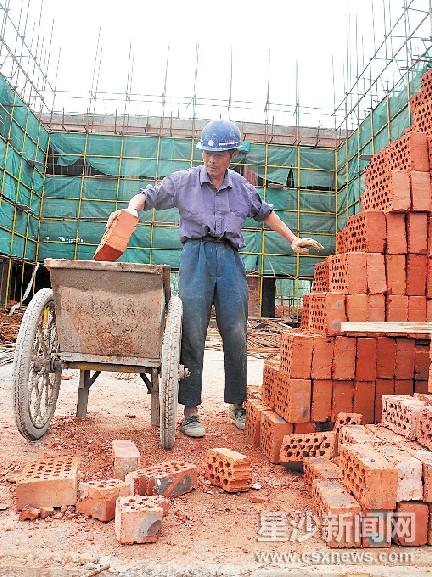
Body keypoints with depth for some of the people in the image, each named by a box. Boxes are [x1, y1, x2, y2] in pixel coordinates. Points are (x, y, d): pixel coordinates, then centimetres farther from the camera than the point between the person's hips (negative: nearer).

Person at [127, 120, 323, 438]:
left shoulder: (242, 186, 16)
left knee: (236, 335, 1)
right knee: (193, 335, -5)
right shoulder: (184, 180, 9)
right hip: (196, 255, -2)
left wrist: (293, 239, 24)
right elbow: (148, 195, 12)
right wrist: (132, 209, -10)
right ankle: (191, 410, 4)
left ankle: (238, 404, 18)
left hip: (230, 259, 2)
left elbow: (265, 212, 28)